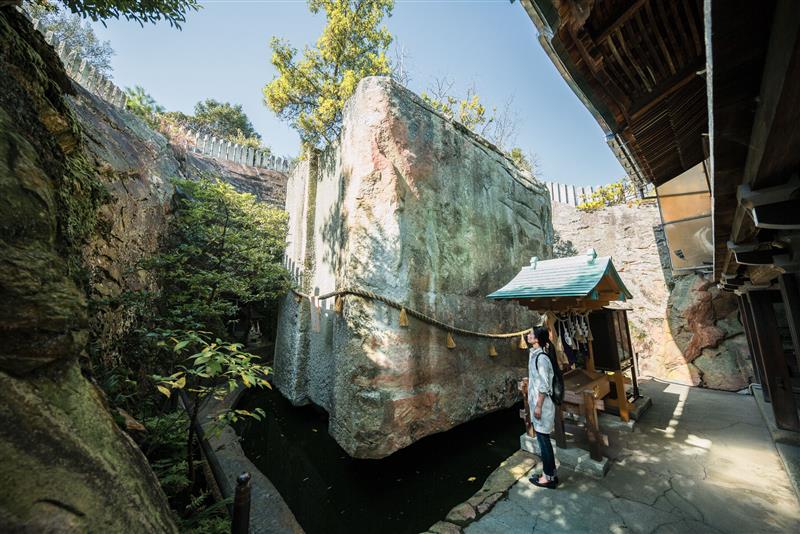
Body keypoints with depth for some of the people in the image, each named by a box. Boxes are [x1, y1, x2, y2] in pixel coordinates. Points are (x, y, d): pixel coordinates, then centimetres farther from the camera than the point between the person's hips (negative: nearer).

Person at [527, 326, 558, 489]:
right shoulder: (534, 354, 5)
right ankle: (549, 473, 32)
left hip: (542, 404, -9)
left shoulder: (541, 358, -23)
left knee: (543, 439, 5)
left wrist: (538, 406, -17)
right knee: (543, 439, 18)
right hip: (537, 402, 9)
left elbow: (544, 385, -22)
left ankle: (548, 477, 21)